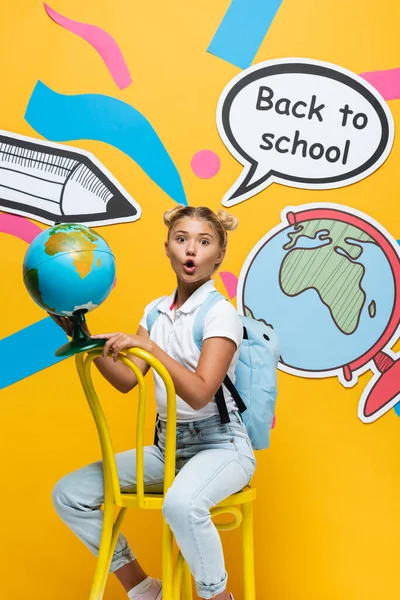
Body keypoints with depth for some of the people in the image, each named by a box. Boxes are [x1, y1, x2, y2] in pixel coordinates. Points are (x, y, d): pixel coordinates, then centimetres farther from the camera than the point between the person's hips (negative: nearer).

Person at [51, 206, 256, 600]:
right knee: (69, 494, -1)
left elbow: (199, 393, -22)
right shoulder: (156, 311, 8)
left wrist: (147, 345, -29)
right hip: (167, 444, 7)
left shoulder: (220, 313, -12)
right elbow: (127, 381, 1)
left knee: (180, 503, -40)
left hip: (220, 444, -7)